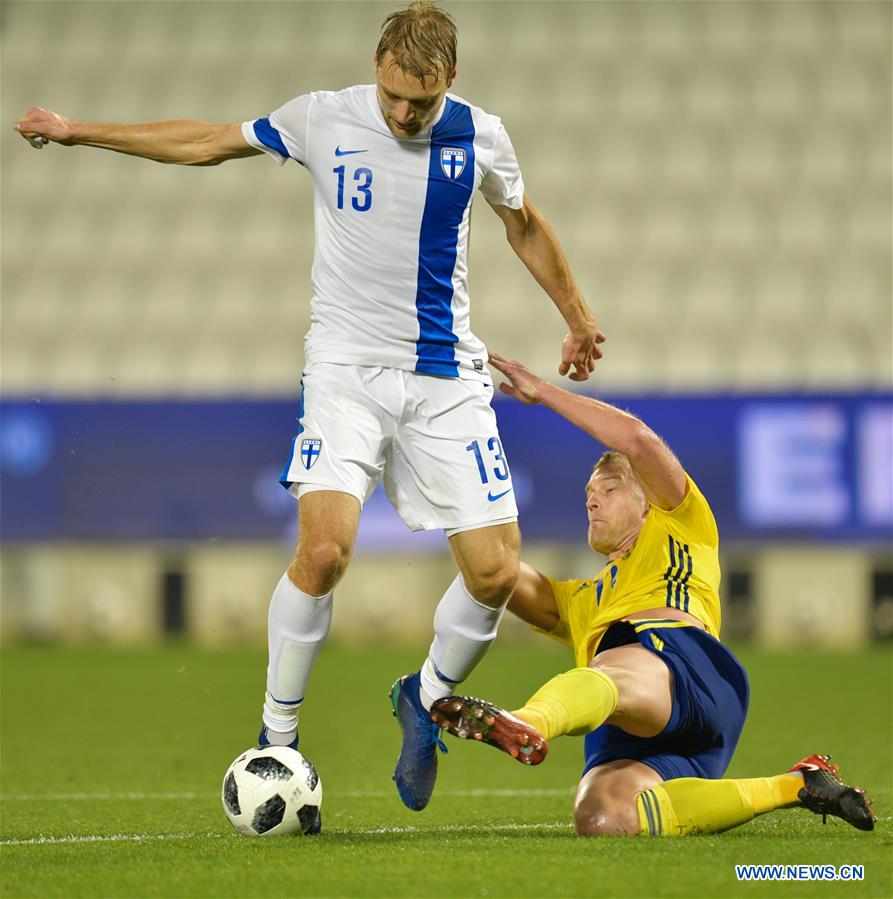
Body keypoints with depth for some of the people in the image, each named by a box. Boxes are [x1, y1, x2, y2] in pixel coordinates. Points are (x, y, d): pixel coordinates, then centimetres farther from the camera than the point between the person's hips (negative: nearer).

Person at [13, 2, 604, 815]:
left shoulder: (480, 137, 0)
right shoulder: (323, 119, -4)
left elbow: (525, 226, 19)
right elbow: (208, 143, 10)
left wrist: (578, 317, 29)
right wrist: (81, 133, 13)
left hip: (447, 379, 2)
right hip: (346, 368, -2)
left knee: (496, 572, -7)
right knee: (325, 548, -22)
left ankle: (426, 699, 23)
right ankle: (277, 734, -5)